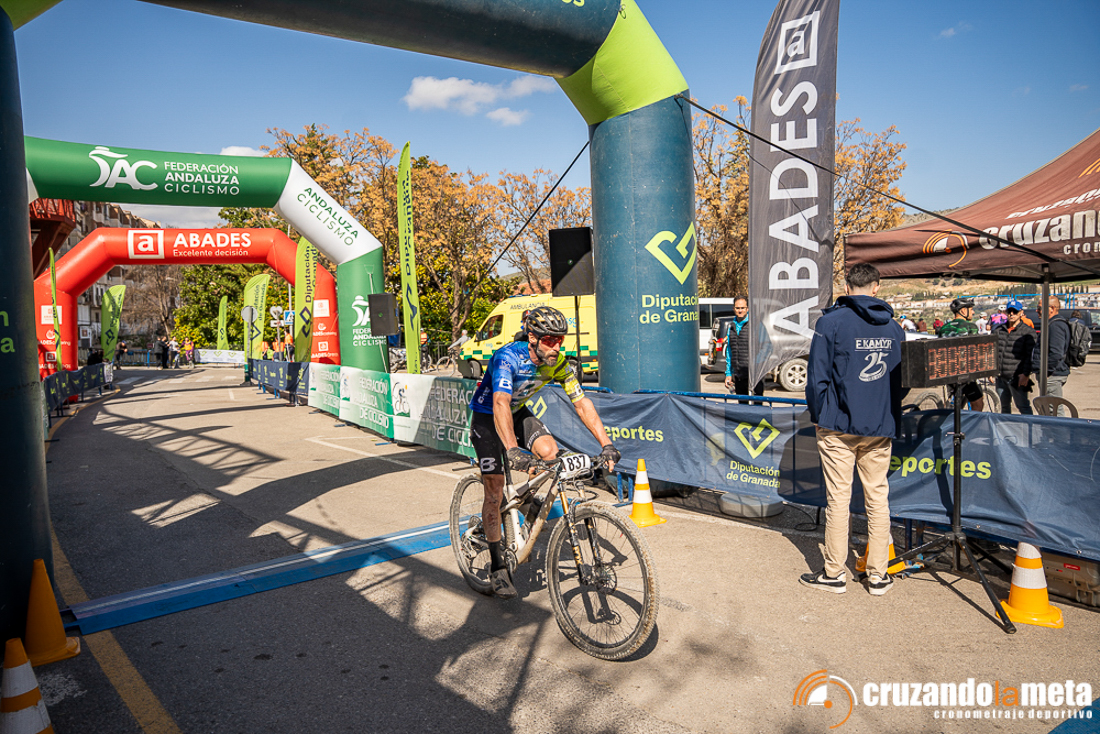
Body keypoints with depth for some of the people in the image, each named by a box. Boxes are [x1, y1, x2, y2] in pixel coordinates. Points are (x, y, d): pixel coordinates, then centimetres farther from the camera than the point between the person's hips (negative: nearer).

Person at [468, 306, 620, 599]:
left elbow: (582, 402, -15)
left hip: (518, 413, 5)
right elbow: (500, 404, -47)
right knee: (495, 492, -6)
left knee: (550, 452, -23)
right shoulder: (508, 357, -34)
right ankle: (498, 567, 7)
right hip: (487, 417, -5)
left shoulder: (558, 363, -17)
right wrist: (513, 450, -60)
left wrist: (607, 444, -24)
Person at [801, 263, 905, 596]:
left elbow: (817, 375, -8)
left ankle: (834, 574, 11)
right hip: (881, 427, 4)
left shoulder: (831, 322, -7)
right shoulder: (893, 327, 7)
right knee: (878, 497, 10)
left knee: (838, 498, 2)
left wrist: (817, 415, 3)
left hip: (839, 424, -4)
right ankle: (878, 575, 18)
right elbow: (904, 379, 13)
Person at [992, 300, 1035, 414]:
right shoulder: (998, 330, 12)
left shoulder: (1028, 332, -1)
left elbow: (1030, 355, -7)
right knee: (1004, 407, 14)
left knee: (1023, 407, -6)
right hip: (1000, 377, 5)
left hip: (1017, 378, -5)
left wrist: (1025, 374, -15)